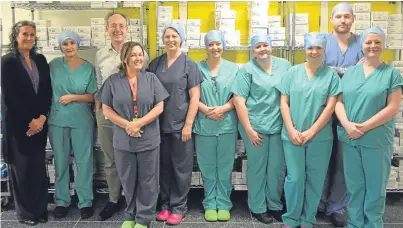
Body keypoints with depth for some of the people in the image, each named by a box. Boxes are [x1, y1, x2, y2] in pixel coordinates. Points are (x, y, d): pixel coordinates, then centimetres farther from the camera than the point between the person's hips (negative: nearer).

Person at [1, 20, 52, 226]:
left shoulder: (40, 60, 9)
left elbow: (47, 91, 7)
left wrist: (41, 118, -5)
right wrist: (29, 121, -11)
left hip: (39, 122, 4)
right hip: (17, 124, -4)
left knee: (38, 167, 9)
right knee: (21, 168, 5)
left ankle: (40, 209, 22)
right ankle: (25, 212, 20)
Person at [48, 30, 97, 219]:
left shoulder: (88, 68, -1)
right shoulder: (54, 65, 3)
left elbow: (92, 96, 0)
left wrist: (73, 97, -13)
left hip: (81, 121, -1)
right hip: (57, 120, 2)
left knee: (84, 161, 2)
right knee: (61, 162, 9)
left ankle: (86, 201, 14)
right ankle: (61, 201, 23)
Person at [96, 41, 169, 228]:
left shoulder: (151, 78, 2)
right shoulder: (113, 81, 2)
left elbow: (159, 107, -3)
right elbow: (106, 110, 0)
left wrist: (139, 123, -14)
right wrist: (127, 125, -13)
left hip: (148, 139, 0)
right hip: (123, 140, 1)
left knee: (147, 180, 7)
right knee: (128, 180, 13)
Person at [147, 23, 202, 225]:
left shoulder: (189, 64, -2)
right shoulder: (155, 63, 7)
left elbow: (194, 97, -5)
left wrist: (188, 124, -11)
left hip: (181, 124, -3)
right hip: (160, 124, 3)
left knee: (181, 168, 5)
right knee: (164, 167, 11)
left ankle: (178, 207, 18)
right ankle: (165, 205, 25)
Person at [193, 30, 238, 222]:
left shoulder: (233, 68, 6)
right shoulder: (197, 68, 5)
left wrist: (223, 108, -14)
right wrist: (206, 109, -14)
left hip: (227, 125, 0)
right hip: (204, 126, 0)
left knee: (225, 167, 7)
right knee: (207, 168, 8)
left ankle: (224, 204, 20)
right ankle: (210, 204, 21)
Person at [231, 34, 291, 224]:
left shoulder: (284, 65, 7)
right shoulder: (247, 70, -3)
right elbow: (238, 101, -7)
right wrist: (249, 129, -12)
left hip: (280, 126, 3)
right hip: (255, 126, -3)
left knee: (278, 168, 12)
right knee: (257, 168, 8)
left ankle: (275, 205, 31)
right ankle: (258, 207, 24)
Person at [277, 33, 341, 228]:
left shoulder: (331, 75, 1)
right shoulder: (293, 72, 5)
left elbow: (330, 107, -4)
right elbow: (284, 103, 2)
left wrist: (311, 132, -10)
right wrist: (291, 131, -7)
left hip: (320, 137, 0)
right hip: (292, 136, 0)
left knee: (315, 179, 8)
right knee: (295, 177, 4)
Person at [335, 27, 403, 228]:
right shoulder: (350, 72, 9)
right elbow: (339, 101, 5)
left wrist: (365, 127, -16)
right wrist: (347, 124, -13)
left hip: (377, 140, -3)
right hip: (349, 139, 3)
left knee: (375, 186, 8)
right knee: (354, 185, 13)